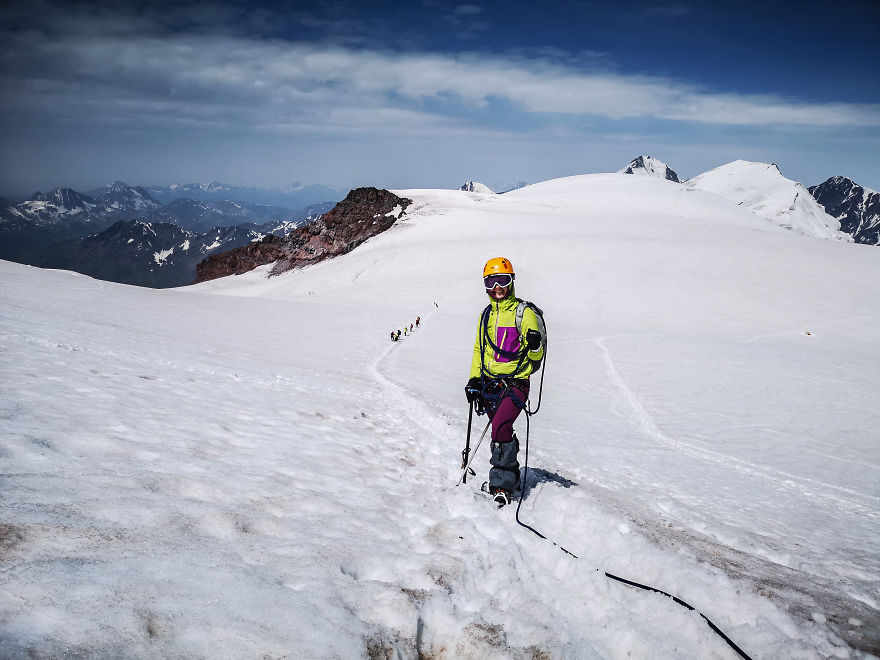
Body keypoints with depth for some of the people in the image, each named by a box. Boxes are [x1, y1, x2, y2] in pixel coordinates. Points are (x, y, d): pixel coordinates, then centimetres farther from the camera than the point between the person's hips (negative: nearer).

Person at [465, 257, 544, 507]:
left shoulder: (524, 313, -4)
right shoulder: (486, 315, 13)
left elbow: (536, 357, -5)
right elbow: (479, 349, 22)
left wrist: (535, 345, -28)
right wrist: (474, 379, 12)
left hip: (515, 383, -6)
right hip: (489, 383, 6)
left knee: (501, 427, -23)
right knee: (501, 431, 11)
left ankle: (502, 485, -17)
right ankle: (511, 476, 29)